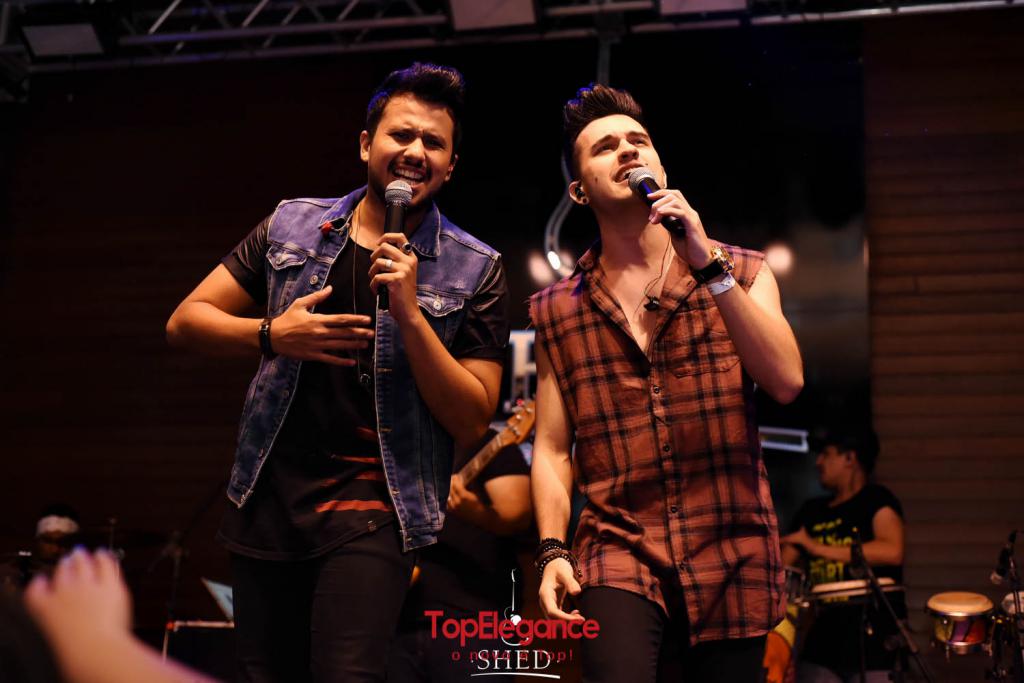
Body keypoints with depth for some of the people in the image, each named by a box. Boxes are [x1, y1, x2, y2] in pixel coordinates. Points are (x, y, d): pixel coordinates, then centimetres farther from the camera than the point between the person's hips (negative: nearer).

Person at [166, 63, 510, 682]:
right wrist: (271, 335, -12)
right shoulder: (292, 226, 6)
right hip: (268, 495, 4)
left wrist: (410, 313, -18)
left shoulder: (475, 271, -3)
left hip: (374, 500, -3)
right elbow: (185, 321, 7)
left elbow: (471, 421, -7)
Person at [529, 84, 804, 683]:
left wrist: (709, 266, -16)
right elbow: (552, 448, 8)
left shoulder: (742, 273, 5)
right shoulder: (556, 310, 7)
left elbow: (786, 382, -11)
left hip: (731, 558, 1)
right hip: (619, 550, -1)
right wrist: (553, 551, -5)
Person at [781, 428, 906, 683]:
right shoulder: (811, 511, 16)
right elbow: (782, 566, 16)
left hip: (874, 641, -5)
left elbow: (892, 552, -21)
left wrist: (820, 549, -21)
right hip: (823, 639, 5)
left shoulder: (877, 500, -3)